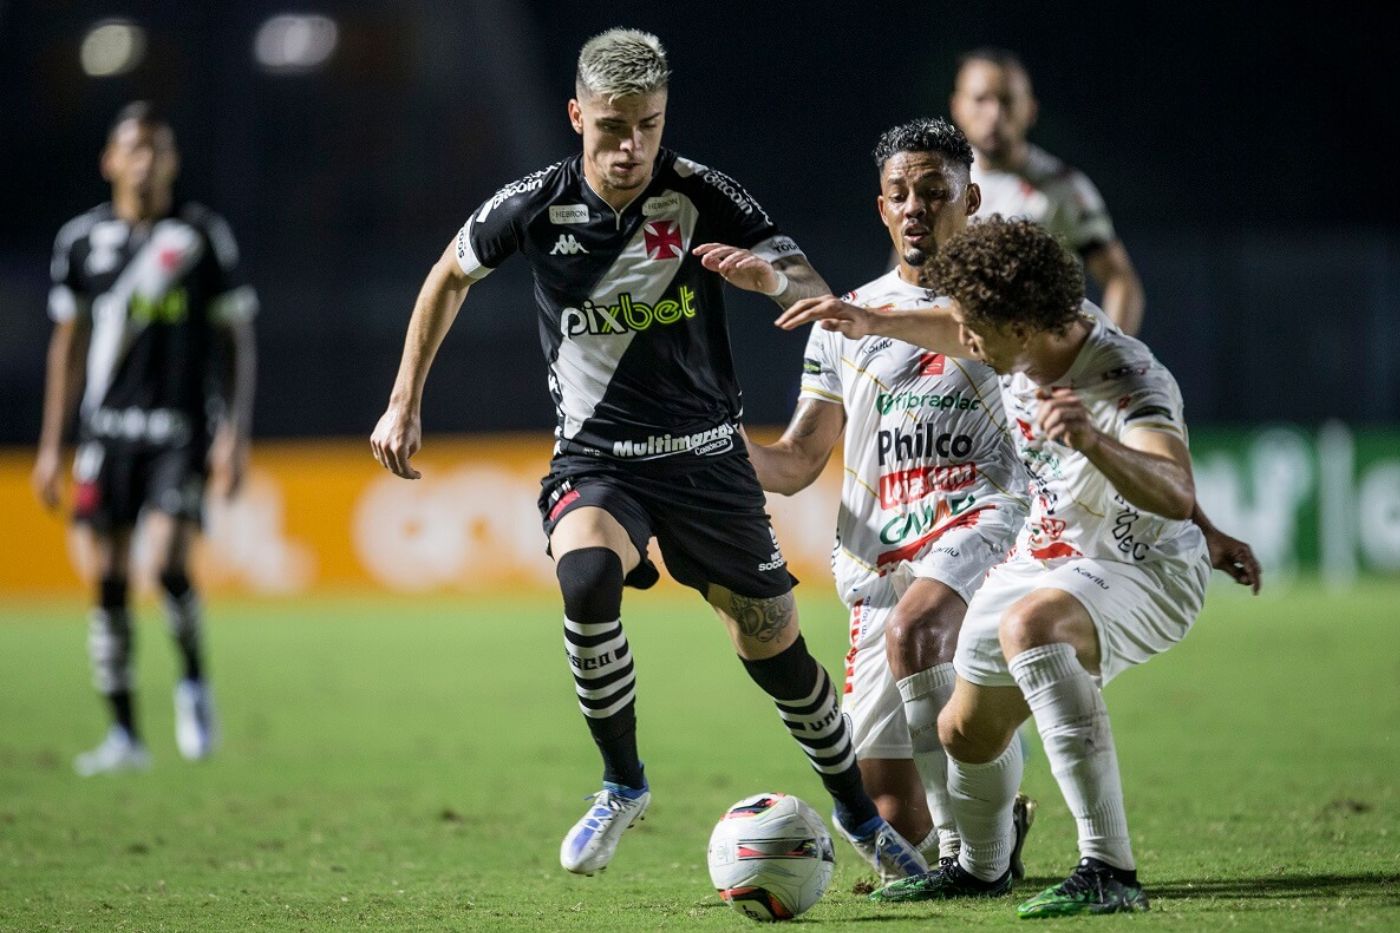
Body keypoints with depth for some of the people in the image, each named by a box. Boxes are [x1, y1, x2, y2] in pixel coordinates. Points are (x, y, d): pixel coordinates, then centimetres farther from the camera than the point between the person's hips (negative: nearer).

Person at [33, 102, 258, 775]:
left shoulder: (204, 235, 2)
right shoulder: (82, 239, 8)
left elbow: (237, 341, 5)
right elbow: (68, 345, 15)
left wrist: (236, 434, -4)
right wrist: (51, 446, 11)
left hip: (180, 429, -3)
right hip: (105, 428, 3)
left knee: (168, 560, -20)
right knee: (108, 580, -1)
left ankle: (194, 681, 7)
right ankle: (124, 734, 8)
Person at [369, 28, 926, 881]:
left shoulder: (702, 197, -13)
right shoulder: (538, 206, -10)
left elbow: (816, 295, -16)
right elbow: (451, 278, 9)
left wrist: (773, 278, -40)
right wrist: (405, 404, 10)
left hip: (706, 457, 1)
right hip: (596, 457, 0)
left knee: (775, 648, 6)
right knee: (586, 575, -32)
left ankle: (862, 815, 31)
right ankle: (623, 786, -12)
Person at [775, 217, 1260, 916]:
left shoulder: (1128, 383, -33)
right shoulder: (1030, 331, -10)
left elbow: (1176, 496, -51)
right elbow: (959, 333, 16)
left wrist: (1094, 442, -67)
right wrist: (872, 324, 5)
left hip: (1146, 571, -9)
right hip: (1048, 557, 9)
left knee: (1028, 623, -40)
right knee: (966, 730, 20)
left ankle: (1110, 872, -42)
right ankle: (982, 867, 54)